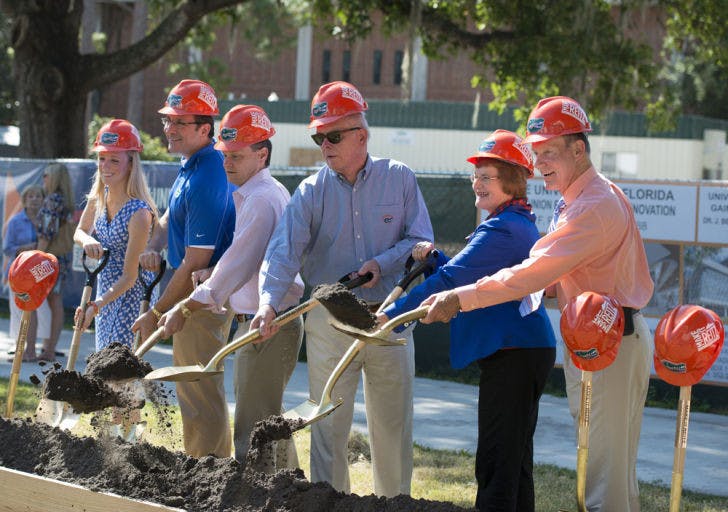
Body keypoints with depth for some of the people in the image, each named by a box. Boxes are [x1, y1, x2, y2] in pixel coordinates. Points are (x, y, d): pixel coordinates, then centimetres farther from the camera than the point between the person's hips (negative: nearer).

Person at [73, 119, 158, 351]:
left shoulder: (139, 213, -24)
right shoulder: (99, 197, -1)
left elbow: (129, 277, -23)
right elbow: (80, 231, 14)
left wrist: (96, 305, -33)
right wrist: (87, 240, -11)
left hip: (130, 296, -8)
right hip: (105, 293, 8)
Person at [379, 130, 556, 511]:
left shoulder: (502, 230, -17)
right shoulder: (519, 224, 18)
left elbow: (451, 281, -21)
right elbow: (464, 275, 20)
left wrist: (392, 314, -19)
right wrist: (432, 257, 3)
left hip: (512, 356, -11)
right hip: (526, 350, 11)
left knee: (496, 462, -10)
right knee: (514, 456, 17)